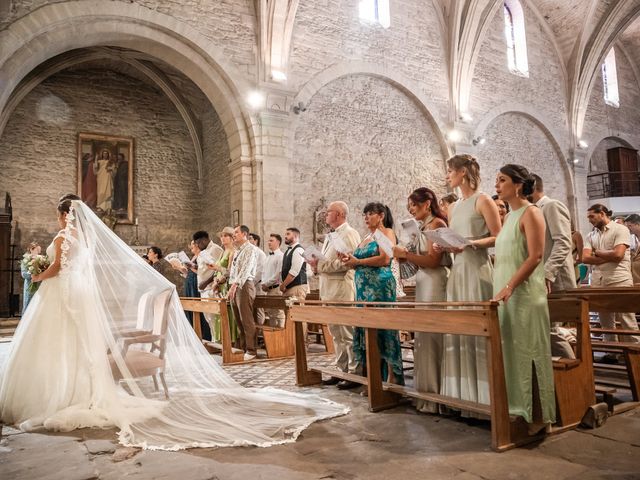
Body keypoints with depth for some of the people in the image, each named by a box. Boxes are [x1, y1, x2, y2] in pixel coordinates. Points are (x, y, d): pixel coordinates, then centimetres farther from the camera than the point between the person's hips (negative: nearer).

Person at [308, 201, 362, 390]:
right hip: (329, 290, 9)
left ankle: (355, 373, 4)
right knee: (337, 335, 13)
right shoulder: (330, 236, 21)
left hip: (343, 290, -9)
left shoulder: (349, 234, -8)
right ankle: (342, 371, 22)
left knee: (348, 334, -4)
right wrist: (316, 266, 5)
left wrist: (320, 265, -16)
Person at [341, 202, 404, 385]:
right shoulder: (366, 238, 21)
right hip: (363, 288, 8)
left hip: (380, 286, -8)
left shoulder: (386, 233, -1)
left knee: (381, 329, -7)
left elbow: (385, 259, -16)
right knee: (366, 330, 6)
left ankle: (392, 378, 0)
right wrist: (349, 260, 3)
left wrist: (358, 261, -11)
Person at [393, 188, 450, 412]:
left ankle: (434, 395, 2)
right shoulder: (424, 226, 18)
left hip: (434, 283, -9)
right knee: (423, 337, 9)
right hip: (423, 283, 9)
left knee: (431, 336, -6)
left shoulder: (436, 223, -6)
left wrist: (405, 254, -10)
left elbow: (433, 260, -15)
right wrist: (405, 256, 2)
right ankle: (426, 391, 17)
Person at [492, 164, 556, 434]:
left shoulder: (530, 213, -6)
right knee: (510, 351, 9)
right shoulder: (509, 216, 17)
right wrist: (502, 288, 11)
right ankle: (517, 409, 18)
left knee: (528, 351, -2)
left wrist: (509, 287, -22)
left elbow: (535, 256, -16)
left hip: (525, 293, -8)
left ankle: (538, 415, 8)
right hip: (506, 293, 8)